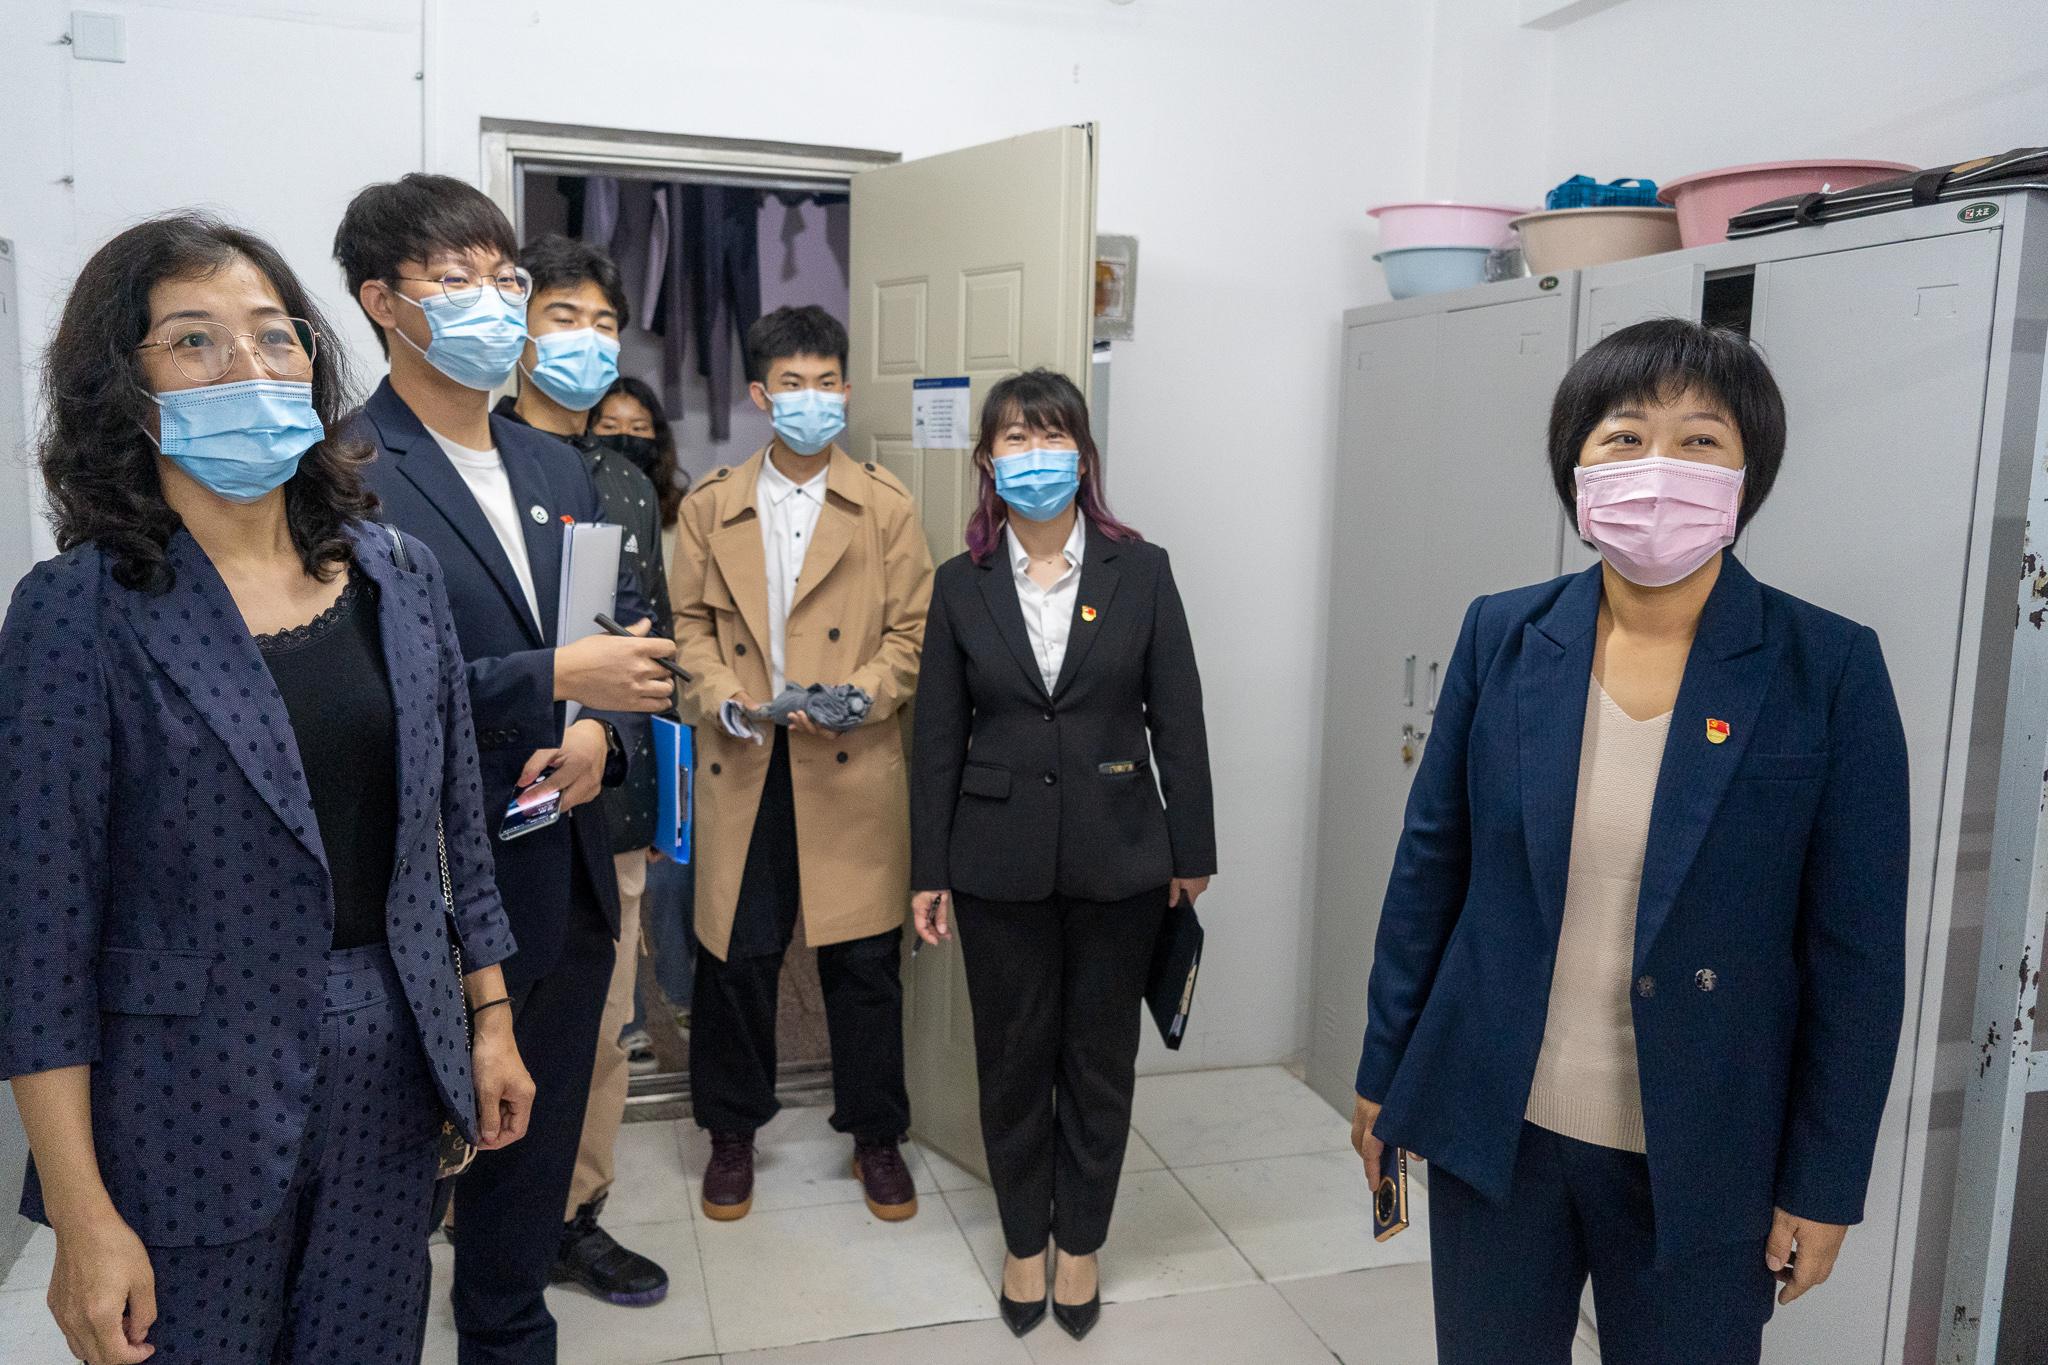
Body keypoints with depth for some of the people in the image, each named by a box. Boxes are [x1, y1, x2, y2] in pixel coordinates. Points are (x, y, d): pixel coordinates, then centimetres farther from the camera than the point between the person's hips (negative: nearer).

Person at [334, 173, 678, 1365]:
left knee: (537, 1150, 21)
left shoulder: (557, 468, 12)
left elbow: (625, 634, 14)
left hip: (567, 877, 7)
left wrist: (597, 733, -6)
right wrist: (556, 679, -23)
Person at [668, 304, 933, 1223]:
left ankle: (876, 1135, 25)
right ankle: (732, 1131, 28)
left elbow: (912, 630, 3)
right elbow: (689, 621, 10)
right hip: (744, 767, 1)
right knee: (737, 953, 7)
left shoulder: (885, 506, 5)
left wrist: (865, 692, -15)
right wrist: (721, 696, -8)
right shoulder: (710, 506, 9)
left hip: (854, 767, -1)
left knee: (864, 957, 6)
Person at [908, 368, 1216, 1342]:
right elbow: (938, 738, 2)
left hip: (1117, 859, 0)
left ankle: (1081, 1242, 32)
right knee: (1012, 1058, 12)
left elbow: (1177, 720, 0)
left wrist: (1191, 852, -1)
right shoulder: (961, 584, 1)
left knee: (1101, 1058, 12)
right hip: (1001, 861, 1)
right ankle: (1023, 1242, 33)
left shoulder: (1140, 570, -2)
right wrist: (928, 872, 1)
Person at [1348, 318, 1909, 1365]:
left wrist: (1824, 1185, -4)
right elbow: (1430, 865, 2)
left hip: (1704, 1160, -1)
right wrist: (1385, 1071, 5)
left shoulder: (1831, 671, -9)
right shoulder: (1503, 636, -3)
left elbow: (1857, 952, -6)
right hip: (1494, 1130, 2)